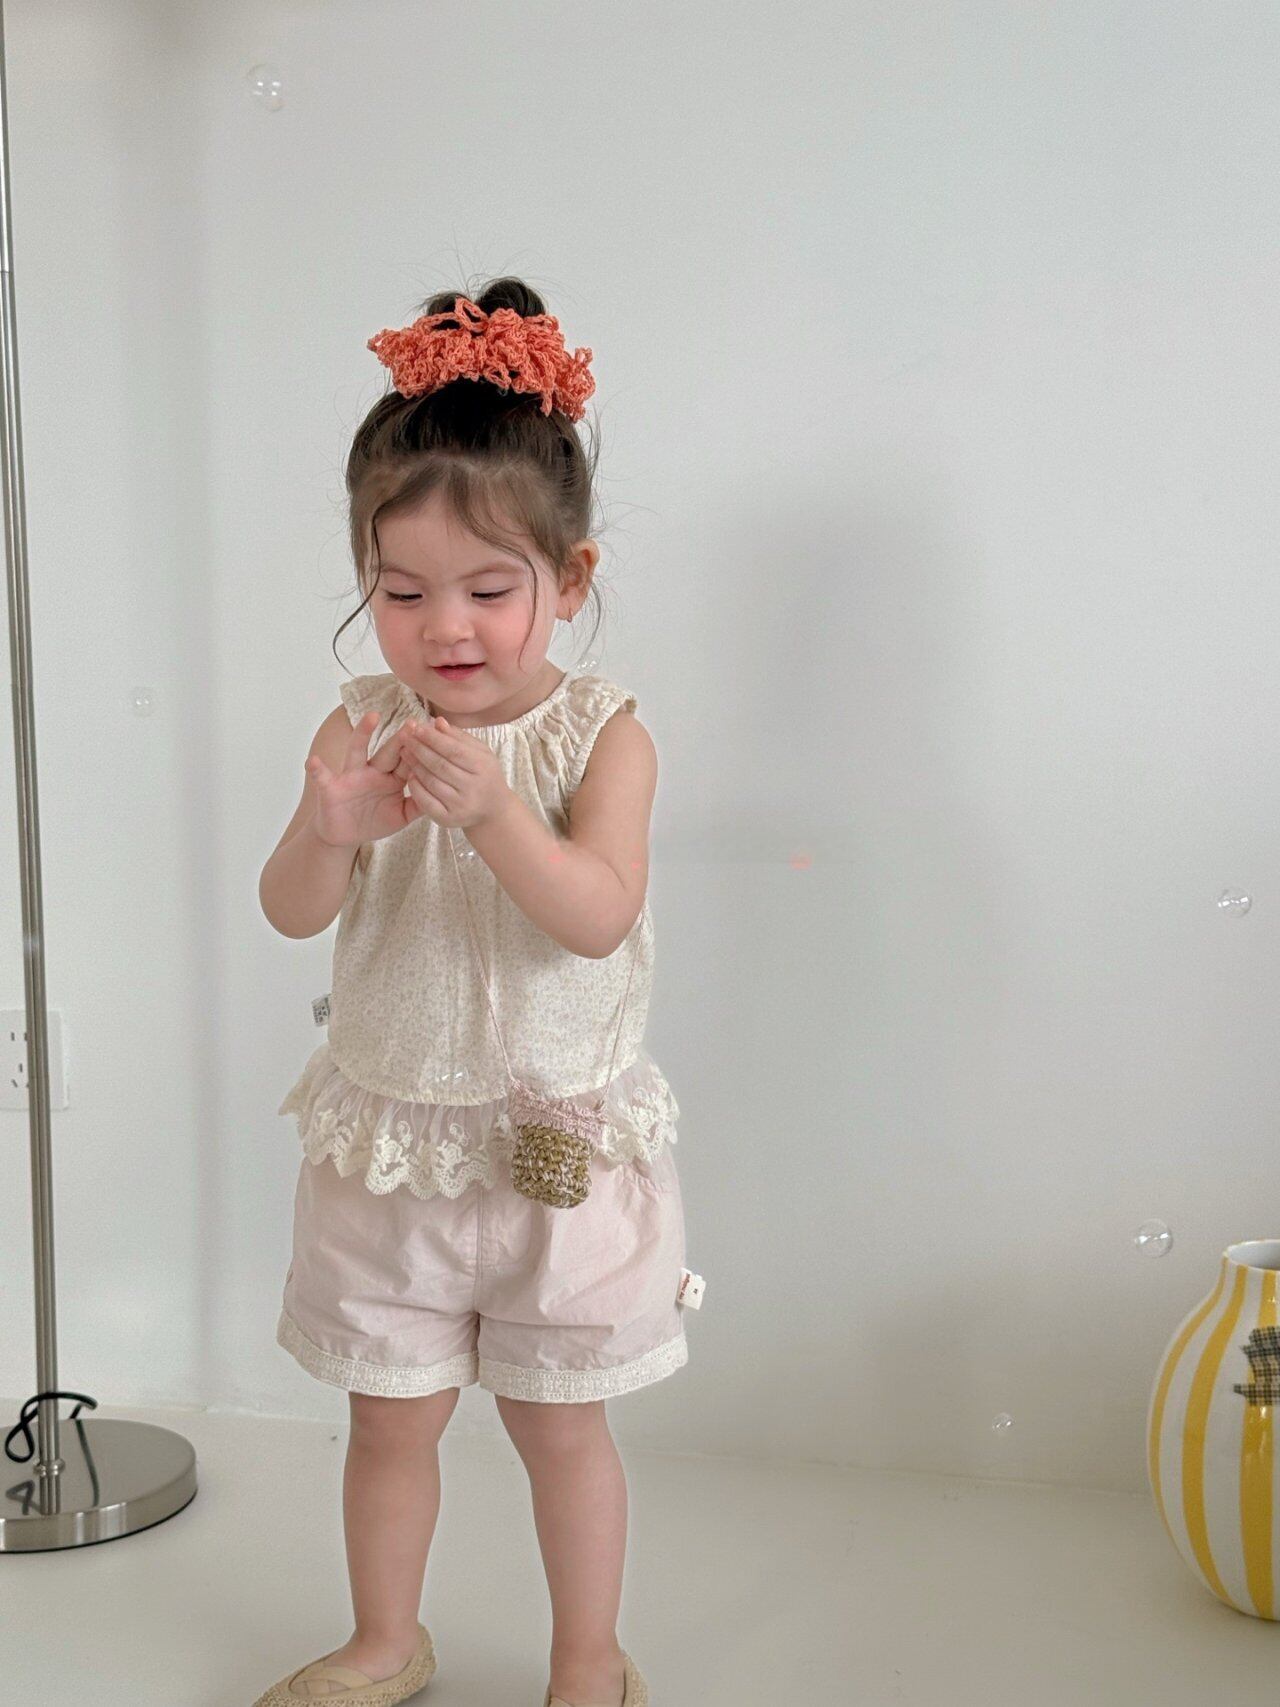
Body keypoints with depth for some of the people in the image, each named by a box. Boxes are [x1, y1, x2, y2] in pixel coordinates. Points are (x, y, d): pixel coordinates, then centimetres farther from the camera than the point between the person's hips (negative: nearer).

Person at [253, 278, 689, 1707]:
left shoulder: (600, 733, -11)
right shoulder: (364, 727, -4)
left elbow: (598, 915, -22)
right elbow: (292, 913, -10)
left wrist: (492, 812, -37)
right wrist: (328, 829, -31)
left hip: (556, 1144, -2)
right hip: (386, 1141, 3)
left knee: (559, 1420, 13)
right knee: (390, 1417, 16)